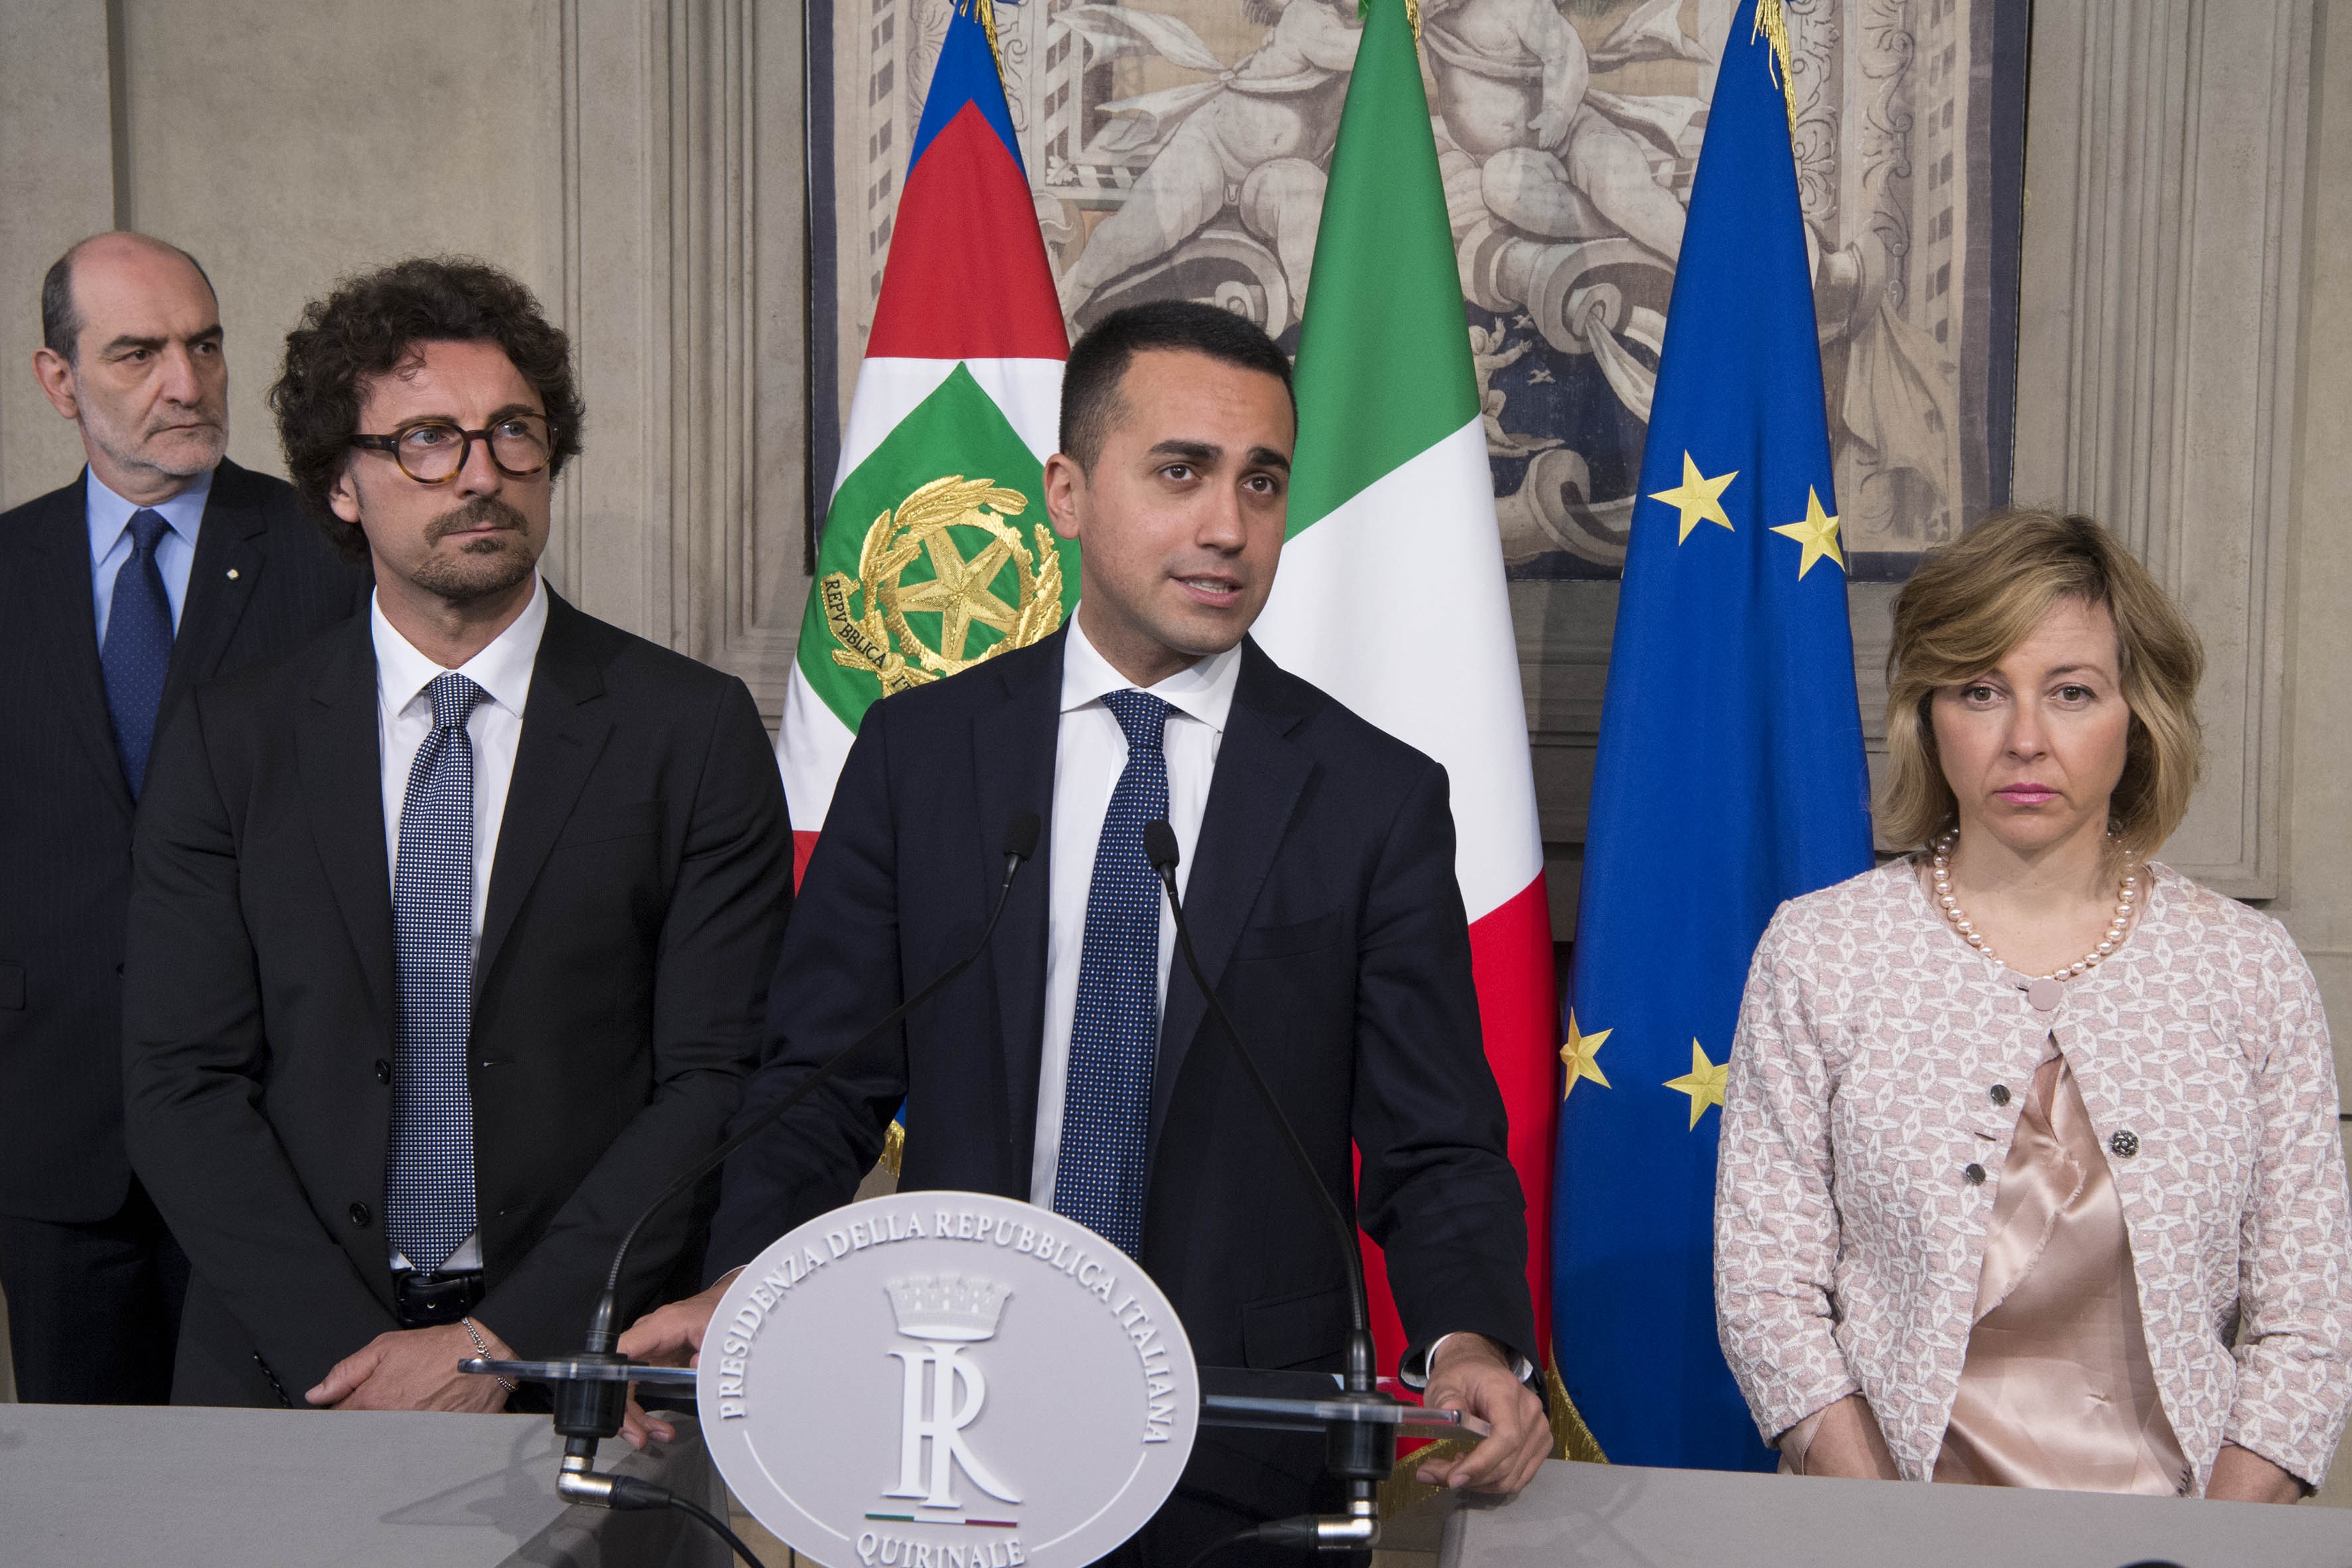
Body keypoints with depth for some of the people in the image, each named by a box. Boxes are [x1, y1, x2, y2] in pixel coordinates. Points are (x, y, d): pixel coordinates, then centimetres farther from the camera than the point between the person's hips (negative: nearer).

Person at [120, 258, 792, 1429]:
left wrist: (506, 1342, -10)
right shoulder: (229, 746, 6)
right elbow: (182, 1087, 2)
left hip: (584, 1364, -1)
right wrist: (350, 1354, -10)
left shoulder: (693, 733, 1)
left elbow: (721, 1083, -3)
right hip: (287, 1371, 1)